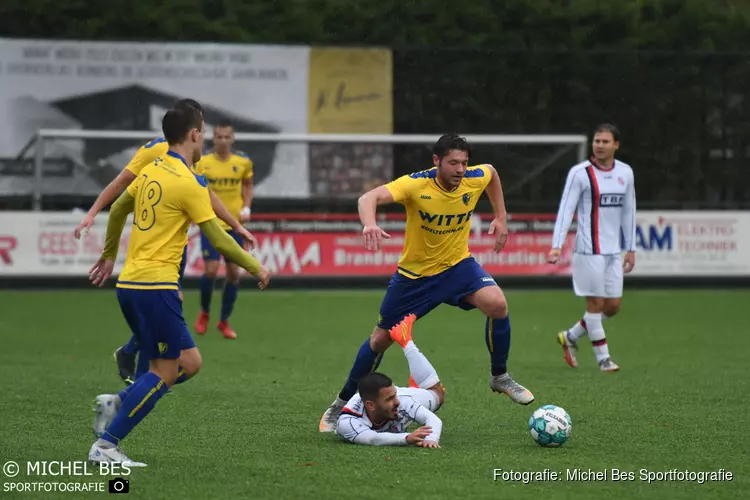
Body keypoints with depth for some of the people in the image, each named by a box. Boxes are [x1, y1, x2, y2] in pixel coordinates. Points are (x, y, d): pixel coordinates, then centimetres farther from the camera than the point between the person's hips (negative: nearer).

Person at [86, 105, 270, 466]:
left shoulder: (152, 171, 12)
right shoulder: (190, 182, -12)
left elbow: (117, 210, 24)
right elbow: (217, 237, -11)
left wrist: (109, 255, 38)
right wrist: (255, 268, 2)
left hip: (129, 283, 9)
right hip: (156, 286, -9)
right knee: (166, 373, -5)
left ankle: (115, 404, 3)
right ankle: (105, 446, -10)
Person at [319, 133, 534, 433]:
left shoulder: (475, 179, -15)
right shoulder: (417, 184, -26)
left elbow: (492, 172, 12)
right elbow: (369, 198, -40)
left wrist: (501, 217, 9)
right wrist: (369, 225, -61)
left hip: (457, 265, 2)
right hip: (414, 273, -2)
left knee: (497, 304, -25)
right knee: (381, 338, 7)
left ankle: (499, 377, -2)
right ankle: (342, 404, 27)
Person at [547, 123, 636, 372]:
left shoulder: (625, 173, 9)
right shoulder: (580, 173, -7)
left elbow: (628, 212, 16)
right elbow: (565, 209, -9)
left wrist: (630, 249, 14)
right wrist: (556, 246, -18)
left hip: (613, 250, 6)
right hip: (589, 249, -6)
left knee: (613, 305, 7)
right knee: (596, 303, -2)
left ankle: (570, 337, 25)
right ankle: (603, 357, 9)